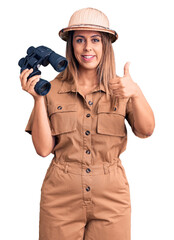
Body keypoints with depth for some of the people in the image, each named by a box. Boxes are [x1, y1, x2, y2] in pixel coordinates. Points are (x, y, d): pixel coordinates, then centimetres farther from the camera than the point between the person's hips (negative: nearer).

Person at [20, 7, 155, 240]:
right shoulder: (52, 90, 1)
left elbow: (146, 131, -11)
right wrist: (38, 98, -11)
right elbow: (43, 148, -4)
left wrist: (136, 94, -28)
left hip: (111, 197, 1)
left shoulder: (120, 89, 3)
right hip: (61, 197, 0)